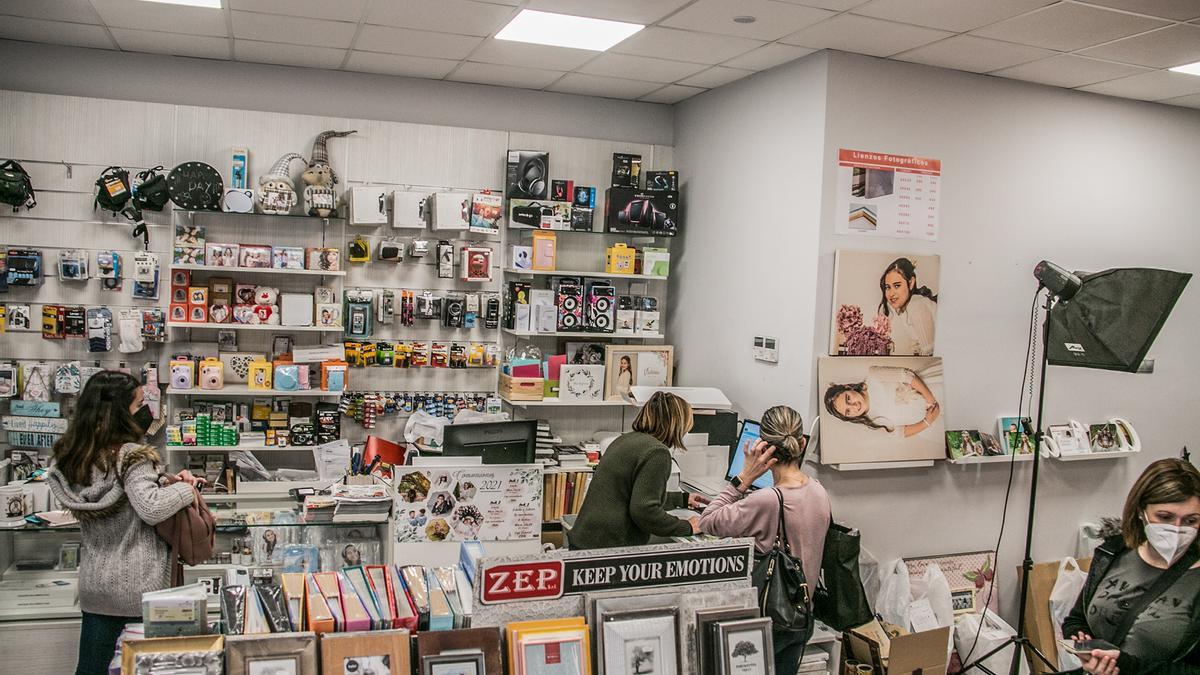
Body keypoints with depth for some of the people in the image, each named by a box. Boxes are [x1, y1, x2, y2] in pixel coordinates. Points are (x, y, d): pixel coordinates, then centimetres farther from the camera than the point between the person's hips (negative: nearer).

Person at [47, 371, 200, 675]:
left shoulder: (69, 458, 5)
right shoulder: (131, 457, -18)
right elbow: (151, 509, -28)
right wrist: (185, 490, -13)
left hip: (94, 585, 7)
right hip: (141, 588, -7)